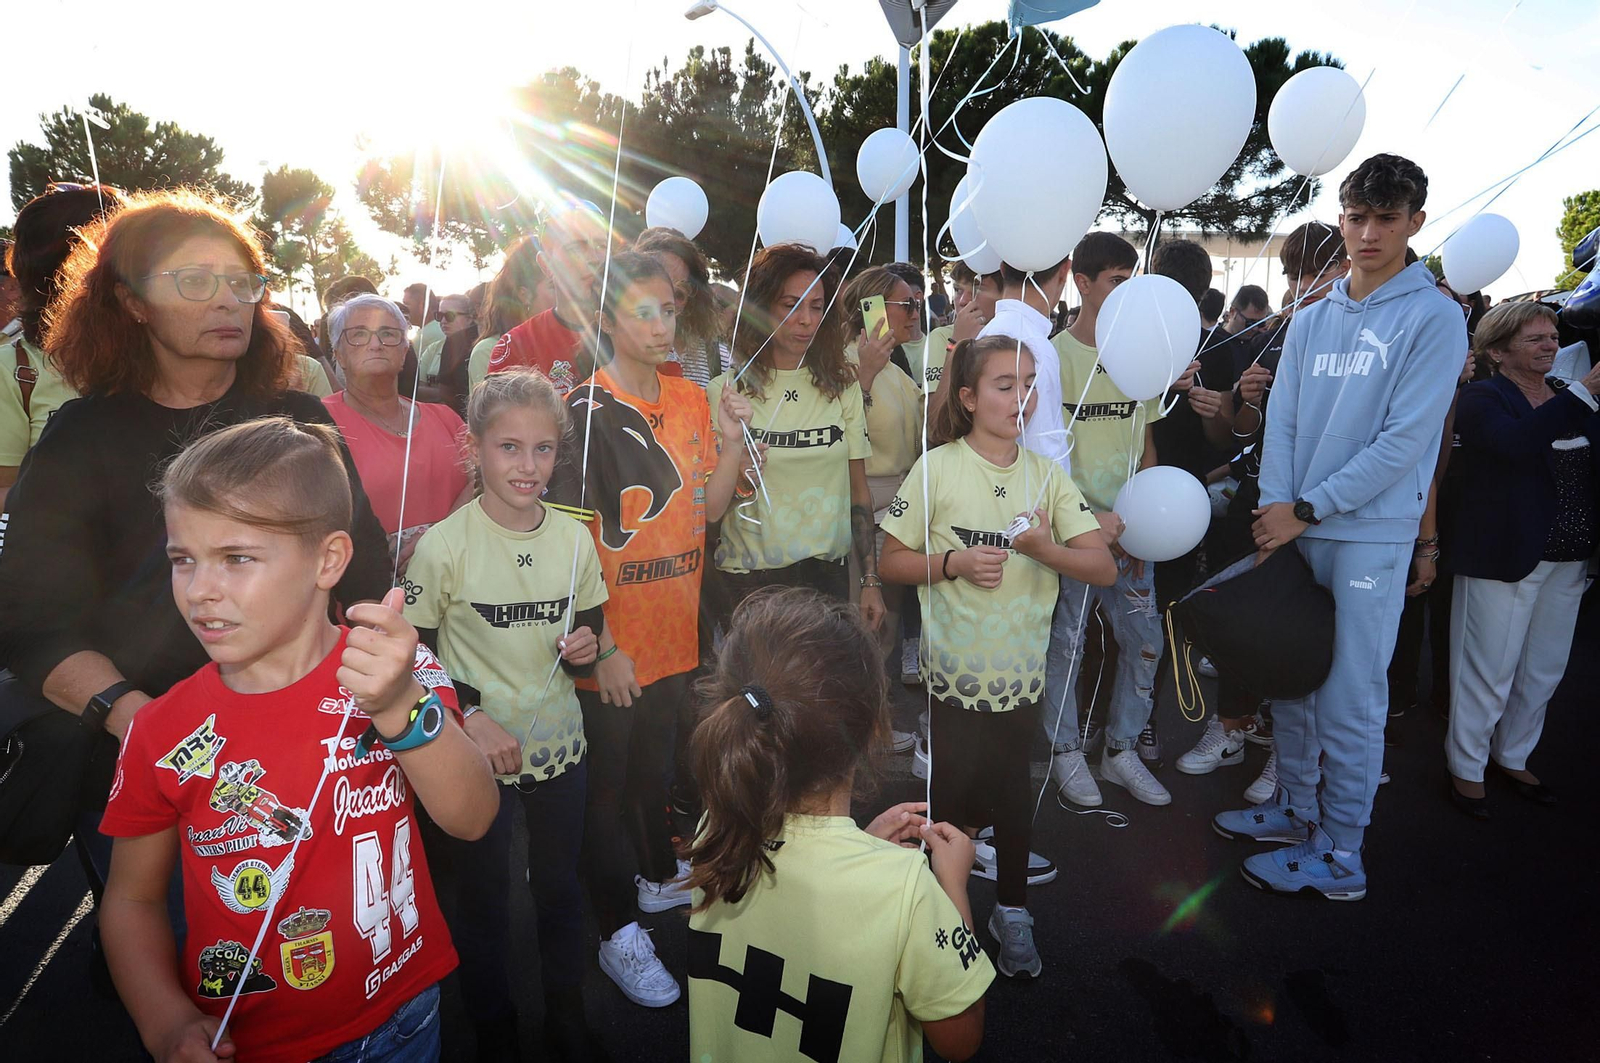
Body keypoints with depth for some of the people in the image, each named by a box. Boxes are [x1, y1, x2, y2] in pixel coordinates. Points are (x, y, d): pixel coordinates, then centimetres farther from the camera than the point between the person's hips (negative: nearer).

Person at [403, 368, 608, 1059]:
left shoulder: (573, 539, -3)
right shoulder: (443, 545, -14)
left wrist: (587, 649, -15)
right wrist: (471, 715, -19)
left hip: (560, 745, 3)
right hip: (472, 754, -3)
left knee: (561, 888, 19)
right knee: (481, 899, 15)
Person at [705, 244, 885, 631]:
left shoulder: (841, 387, 4)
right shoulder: (725, 392, -4)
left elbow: (858, 490, 6)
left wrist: (870, 580, 4)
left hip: (827, 572, 3)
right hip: (748, 577, -2)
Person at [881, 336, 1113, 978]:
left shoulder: (1047, 476, 1)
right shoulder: (936, 469, -6)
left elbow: (1104, 569, -4)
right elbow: (892, 563, -3)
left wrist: (1043, 548, -21)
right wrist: (954, 562, -19)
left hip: (1021, 672, 2)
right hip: (955, 670, -2)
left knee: (1013, 793, 14)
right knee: (956, 795, 8)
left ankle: (1012, 913, 36)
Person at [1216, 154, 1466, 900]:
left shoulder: (1433, 317, -5)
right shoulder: (1309, 320, 10)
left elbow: (1405, 440, -12)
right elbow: (1282, 423, 5)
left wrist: (1305, 511, -12)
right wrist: (1275, 514, -8)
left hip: (1369, 537, -5)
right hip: (1295, 530, 5)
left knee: (1350, 699, 1)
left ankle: (1339, 853, 15)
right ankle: (1296, 805, 33)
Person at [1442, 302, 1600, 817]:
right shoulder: (1481, 398, -9)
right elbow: (1515, 442, -30)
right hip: (1505, 556, -7)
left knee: (1543, 670, 16)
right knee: (1489, 672, 3)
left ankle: (1513, 756, 34)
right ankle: (1466, 768, 19)